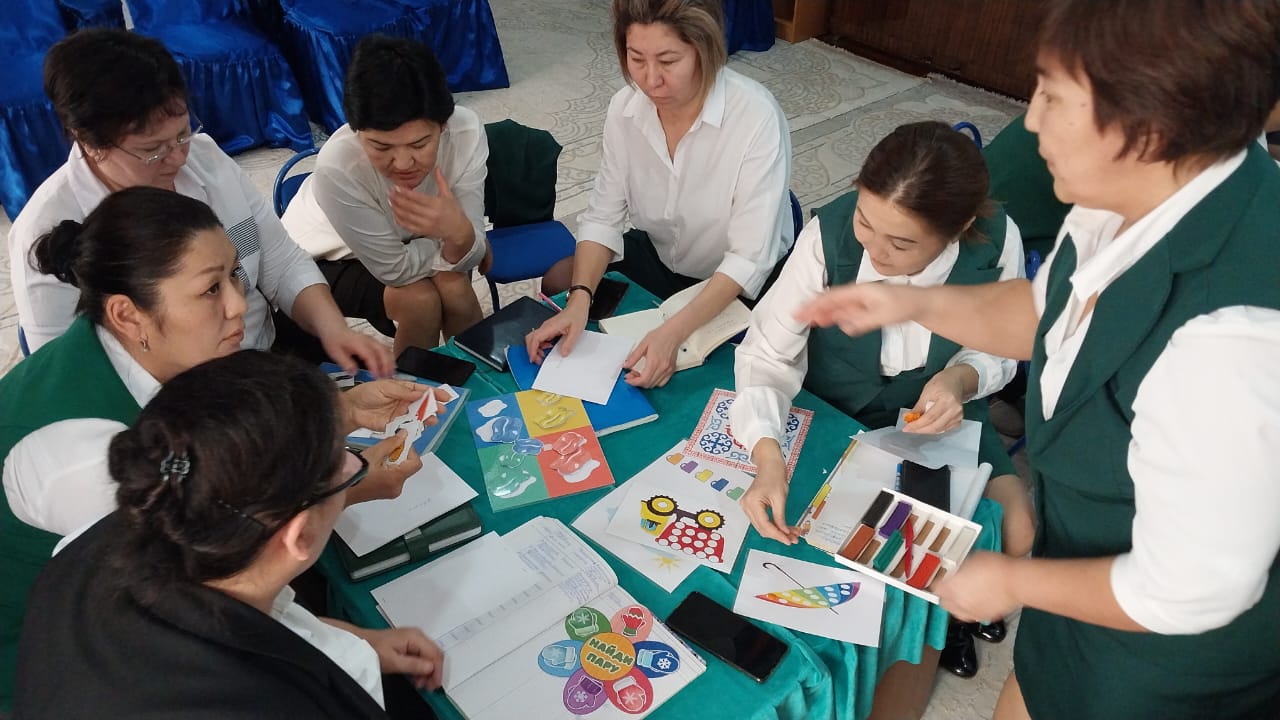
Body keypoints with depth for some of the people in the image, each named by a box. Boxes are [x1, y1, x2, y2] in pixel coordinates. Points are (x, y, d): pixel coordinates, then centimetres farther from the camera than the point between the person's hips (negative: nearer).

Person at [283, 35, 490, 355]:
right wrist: (463, 246, -20)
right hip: (324, 255, -2)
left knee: (455, 287, -23)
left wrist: (459, 232, -48)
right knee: (420, 300, -25)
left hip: (408, 239, 3)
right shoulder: (338, 165, -38)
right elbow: (395, 268, -27)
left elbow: (464, 257, -27)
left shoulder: (466, 129, -31)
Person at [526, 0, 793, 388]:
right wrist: (579, 301, -28)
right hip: (660, 255, 5)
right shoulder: (625, 107, -16)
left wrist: (674, 332, -43)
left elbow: (749, 258, -32)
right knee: (559, 283, 2)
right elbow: (603, 216, -11)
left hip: (743, 282, -5)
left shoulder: (757, 117, -32)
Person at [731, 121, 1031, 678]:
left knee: (1016, 534, -9)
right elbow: (768, 353, -26)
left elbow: (999, 350, -7)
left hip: (937, 417, 2)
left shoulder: (997, 241, -24)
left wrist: (963, 377, -30)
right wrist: (767, 454, -42)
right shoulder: (829, 235, -30)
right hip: (834, 416, -1)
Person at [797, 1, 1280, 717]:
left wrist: (1012, 581, -15)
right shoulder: (1136, 191, -15)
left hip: (1169, 639, -7)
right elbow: (1048, 311, 5)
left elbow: (1188, 593, -30)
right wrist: (917, 303, -8)